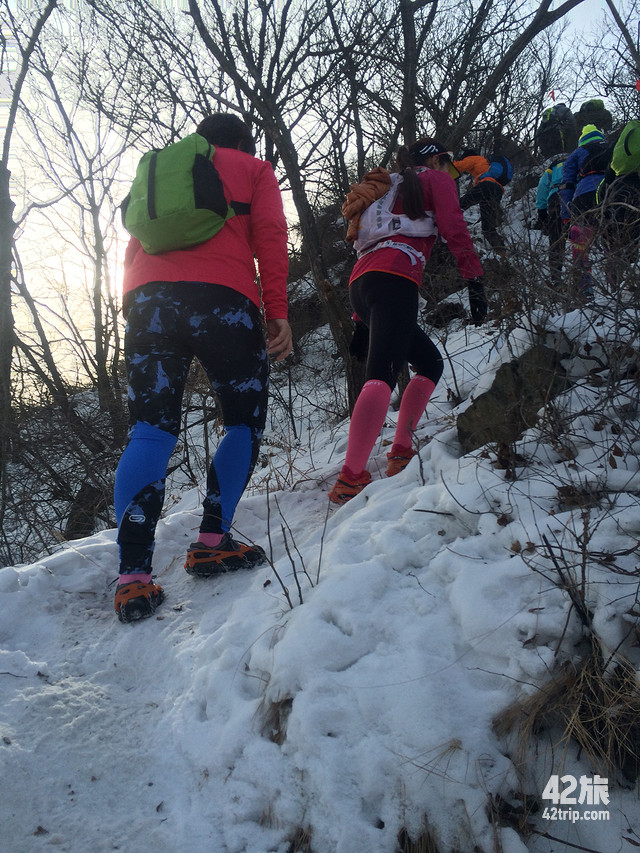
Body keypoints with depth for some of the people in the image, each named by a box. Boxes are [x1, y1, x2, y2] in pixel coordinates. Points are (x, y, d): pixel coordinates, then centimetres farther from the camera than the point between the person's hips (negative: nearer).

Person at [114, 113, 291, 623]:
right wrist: (278, 312, -1)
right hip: (222, 298, -3)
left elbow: (134, 248, 24)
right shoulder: (254, 169, 22)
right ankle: (213, 541, 0)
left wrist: (138, 312, 22)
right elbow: (269, 235, 4)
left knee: (151, 431, -4)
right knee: (246, 421, 10)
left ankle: (133, 575, -15)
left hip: (147, 298, 4)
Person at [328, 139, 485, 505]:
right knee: (383, 373, -23)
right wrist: (476, 281, -6)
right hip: (395, 278, -8)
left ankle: (401, 453, 8)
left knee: (430, 362, 18)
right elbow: (454, 229, -1)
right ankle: (351, 480, -37)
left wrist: (362, 321, 29)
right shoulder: (438, 180, 18)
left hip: (360, 282, 8)